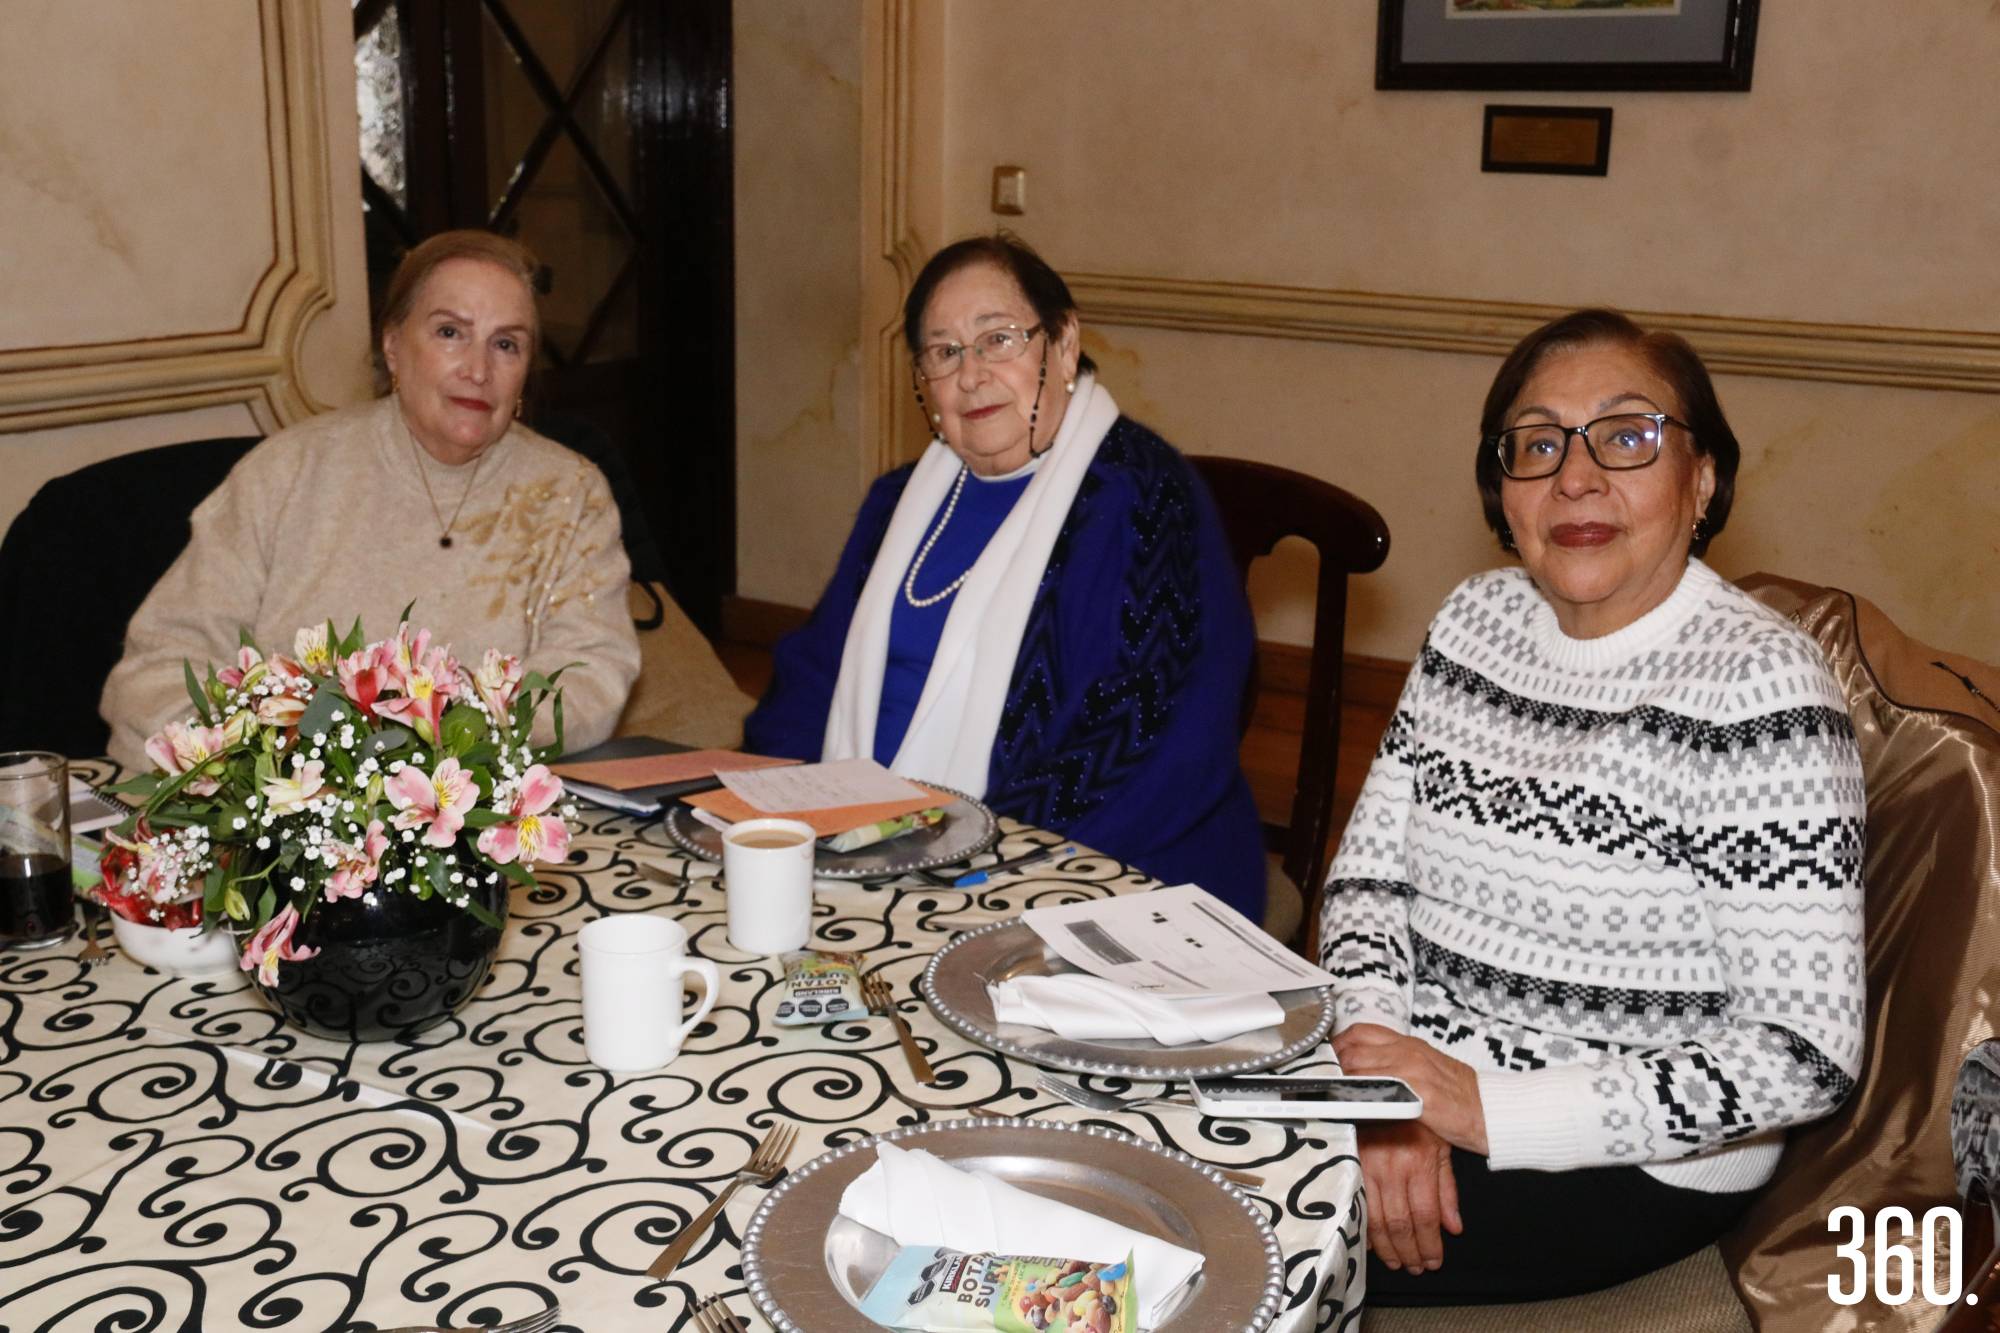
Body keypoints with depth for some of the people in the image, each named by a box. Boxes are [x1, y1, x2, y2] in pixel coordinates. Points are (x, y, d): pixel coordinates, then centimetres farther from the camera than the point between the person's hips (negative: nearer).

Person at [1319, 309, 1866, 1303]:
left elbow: (1805, 1053, -20)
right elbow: (1370, 871, 3)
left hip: (1637, 1166, -6)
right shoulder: (1478, 617, 3)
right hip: (1430, 1066, 6)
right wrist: (1388, 1094, -14)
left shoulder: (1757, 686, -18)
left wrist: (1488, 1110, -23)